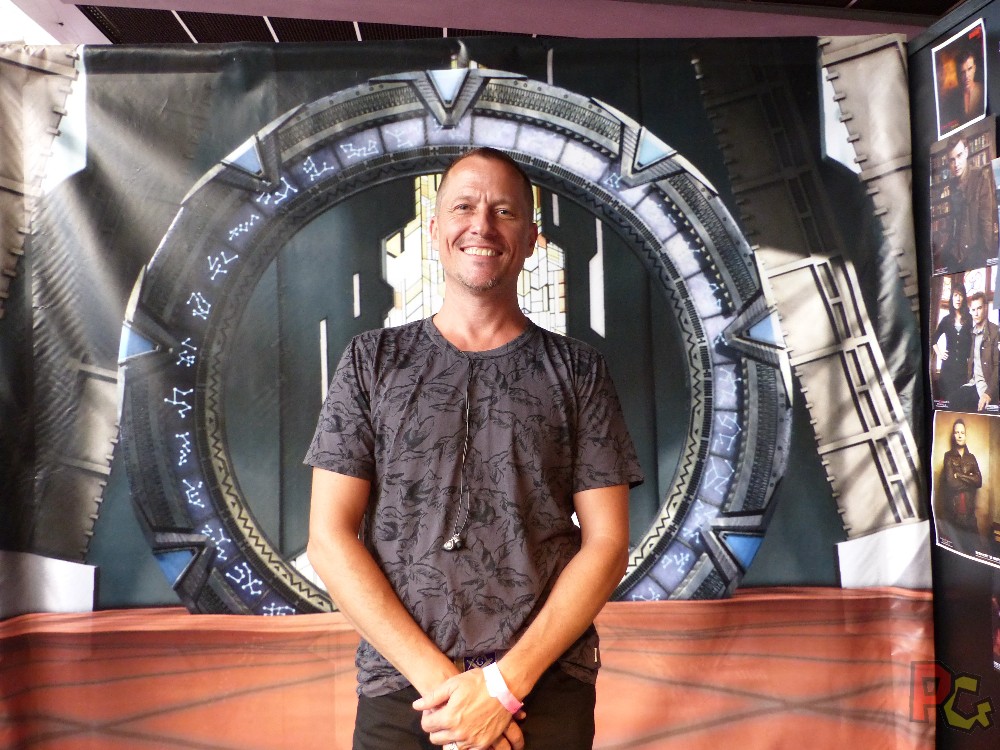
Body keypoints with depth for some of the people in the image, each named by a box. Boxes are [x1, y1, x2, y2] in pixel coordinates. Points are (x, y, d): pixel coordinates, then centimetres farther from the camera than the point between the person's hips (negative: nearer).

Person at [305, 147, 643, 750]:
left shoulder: (578, 371, 3)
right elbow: (330, 539, -2)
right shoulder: (373, 361, 4)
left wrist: (505, 683, -12)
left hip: (546, 694, 0)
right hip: (399, 692, 1)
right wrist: (438, 677, -11)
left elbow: (607, 545, -2)